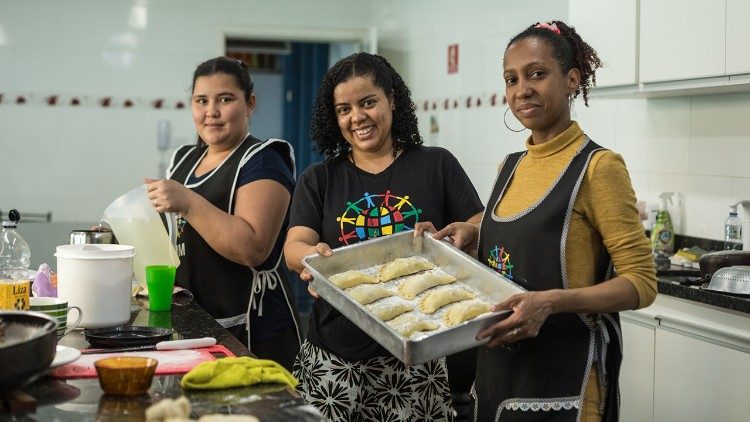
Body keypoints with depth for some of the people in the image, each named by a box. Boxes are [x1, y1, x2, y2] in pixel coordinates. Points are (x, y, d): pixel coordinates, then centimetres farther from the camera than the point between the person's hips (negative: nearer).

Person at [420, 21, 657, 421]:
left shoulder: (597, 167, -13)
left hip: (563, 372, -7)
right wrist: (472, 232, 2)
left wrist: (552, 302, -28)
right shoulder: (510, 166, 8)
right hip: (497, 366, 7)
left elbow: (641, 283, -15)